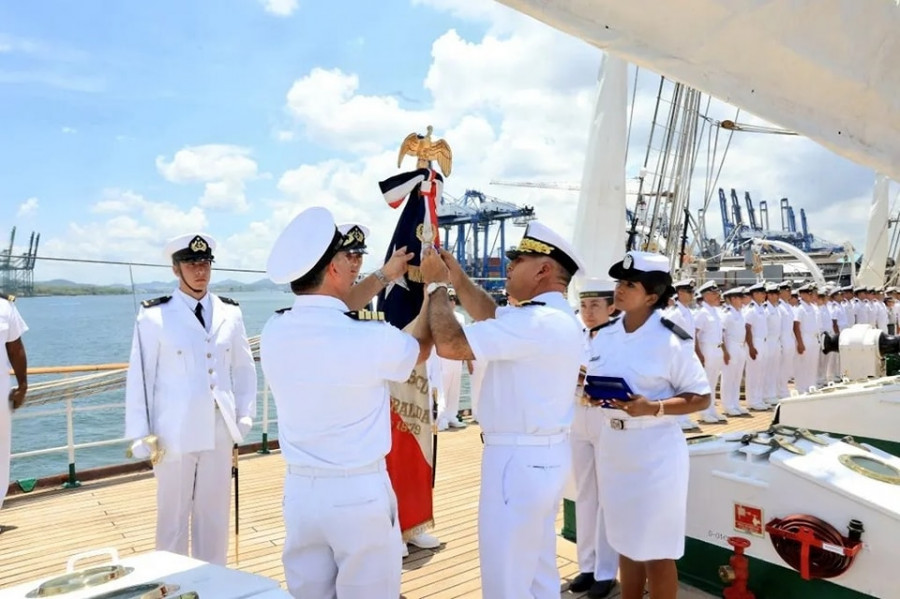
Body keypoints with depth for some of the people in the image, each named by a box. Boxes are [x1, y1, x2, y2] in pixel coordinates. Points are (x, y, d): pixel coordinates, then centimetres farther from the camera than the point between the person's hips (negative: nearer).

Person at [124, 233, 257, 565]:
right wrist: (140, 435, -4)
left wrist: (245, 415, 4)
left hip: (219, 429, 3)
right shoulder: (154, 315, -6)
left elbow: (244, 367, 9)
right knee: (173, 515, 12)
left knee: (215, 513, 14)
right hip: (174, 432, -3)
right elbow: (139, 376, -3)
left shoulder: (230, 312, 3)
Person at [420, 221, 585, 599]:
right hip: (544, 453, 10)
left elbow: (450, 345, -25)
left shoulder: (536, 323, -24)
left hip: (520, 458, -10)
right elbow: (492, 317, 20)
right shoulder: (556, 317, 9)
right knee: (536, 567, 22)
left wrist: (436, 285, -11)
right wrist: (457, 277, 11)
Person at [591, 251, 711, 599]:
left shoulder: (671, 340, -13)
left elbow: (701, 398, -10)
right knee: (626, 543, 19)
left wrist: (653, 408, -25)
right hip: (613, 446, 6)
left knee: (656, 550, 6)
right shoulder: (605, 337, 4)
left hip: (654, 450, -6)